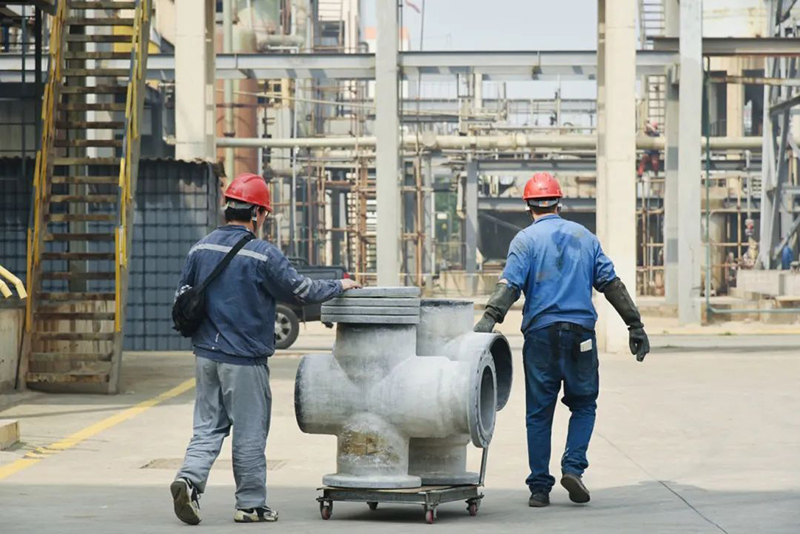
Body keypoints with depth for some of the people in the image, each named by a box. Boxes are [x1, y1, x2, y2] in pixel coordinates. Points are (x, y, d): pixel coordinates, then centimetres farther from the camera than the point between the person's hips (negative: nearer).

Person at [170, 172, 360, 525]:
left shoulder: (201, 248, 4)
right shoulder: (263, 255, -14)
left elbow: (182, 297, 11)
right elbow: (300, 290, -7)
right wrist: (339, 286, 9)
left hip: (206, 354, 5)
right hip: (244, 359, -5)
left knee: (208, 426, 12)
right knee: (249, 433, 5)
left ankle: (189, 478, -9)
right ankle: (250, 504, 13)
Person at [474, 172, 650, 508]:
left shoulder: (526, 239, 2)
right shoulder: (584, 236, 11)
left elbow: (510, 283, -14)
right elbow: (611, 284, 9)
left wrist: (489, 319, -24)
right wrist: (635, 325, 10)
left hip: (541, 332, -1)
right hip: (581, 332, 2)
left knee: (539, 413, 6)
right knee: (583, 404, 15)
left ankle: (539, 487, 5)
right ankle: (573, 467, -5)